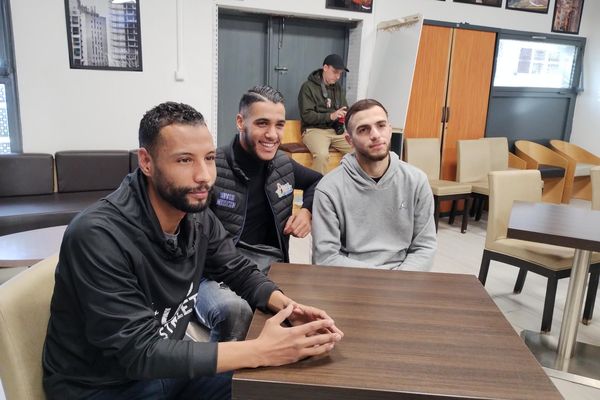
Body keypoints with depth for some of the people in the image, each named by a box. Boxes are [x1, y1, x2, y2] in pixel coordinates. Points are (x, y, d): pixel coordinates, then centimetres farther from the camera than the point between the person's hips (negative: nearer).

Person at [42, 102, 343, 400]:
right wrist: (260, 351, -33)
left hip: (164, 367, 6)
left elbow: (241, 273, 3)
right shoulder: (98, 236, -29)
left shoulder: (199, 217, -10)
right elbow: (139, 351, -29)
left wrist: (289, 307, -18)